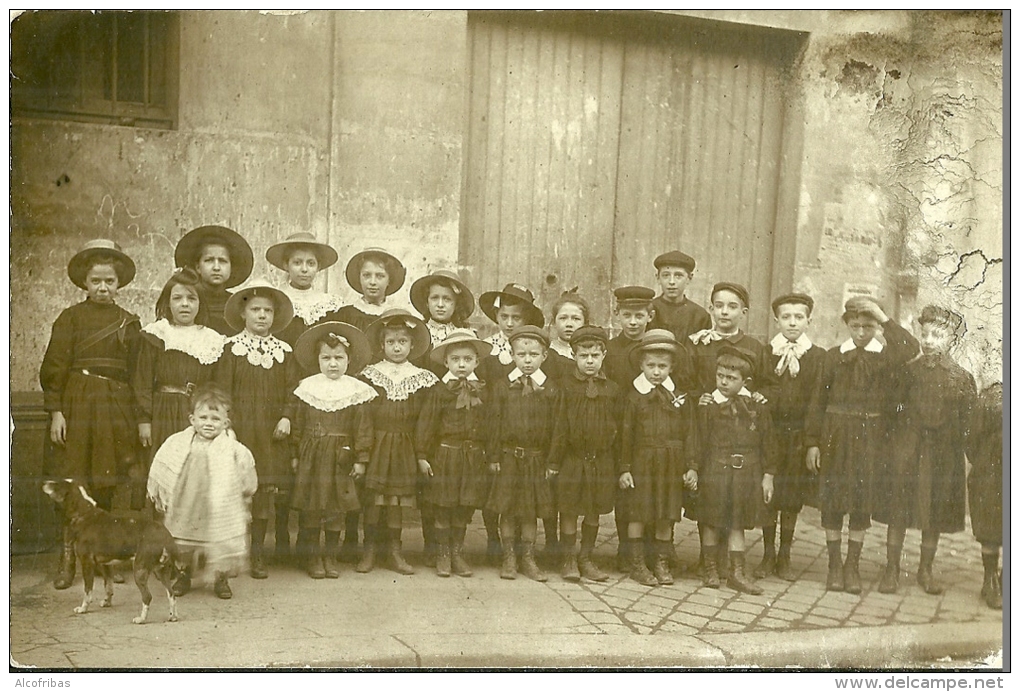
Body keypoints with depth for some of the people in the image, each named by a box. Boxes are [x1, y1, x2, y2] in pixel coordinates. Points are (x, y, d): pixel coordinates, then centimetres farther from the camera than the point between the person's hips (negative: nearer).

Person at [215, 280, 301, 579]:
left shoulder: (284, 350, 10)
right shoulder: (232, 348, 3)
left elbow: (293, 388, 6)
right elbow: (223, 389, 0)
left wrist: (287, 417, -7)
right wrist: (226, 421, -8)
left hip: (273, 430, 2)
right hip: (242, 427, -2)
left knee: (273, 485, 1)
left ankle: (258, 551, 16)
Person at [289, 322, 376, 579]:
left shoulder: (356, 391, -1)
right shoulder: (307, 388, 2)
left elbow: (363, 427, -1)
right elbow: (297, 424, 5)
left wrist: (360, 459, -3)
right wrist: (295, 455, 3)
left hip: (340, 458, 0)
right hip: (311, 456, 1)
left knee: (336, 508, 8)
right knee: (309, 507, 5)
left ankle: (331, 556, 21)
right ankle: (311, 556, 17)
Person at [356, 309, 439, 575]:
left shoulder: (422, 379, 4)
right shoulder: (369, 375, 2)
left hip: (404, 448, 1)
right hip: (375, 444, -1)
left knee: (397, 498, 6)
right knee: (372, 496, 0)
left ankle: (394, 551, 17)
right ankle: (369, 550, 13)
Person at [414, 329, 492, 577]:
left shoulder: (483, 392, 6)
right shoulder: (438, 392, -4)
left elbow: (489, 425, 8)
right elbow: (425, 424, -4)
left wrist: (489, 455, 6)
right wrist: (422, 455, -7)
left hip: (473, 457, 3)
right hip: (444, 454, -2)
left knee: (464, 509, 10)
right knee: (442, 507, 4)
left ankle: (457, 553, 23)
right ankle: (443, 554, 18)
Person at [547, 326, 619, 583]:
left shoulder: (612, 389, 4)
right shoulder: (567, 385, -2)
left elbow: (618, 429, 7)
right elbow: (560, 425, -3)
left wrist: (619, 464, 5)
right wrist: (554, 461, -5)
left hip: (602, 460, 2)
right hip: (572, 458, -2)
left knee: (594, 511, 11)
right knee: (568, 510, 4)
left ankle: (586, 559, 25)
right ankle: (569, 559, 18)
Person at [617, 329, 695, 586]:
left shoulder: (681, 398, 4)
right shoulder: (633, 396, -3)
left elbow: (688, 434, 6)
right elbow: (625, 434, -3)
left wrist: (690, 467, 1)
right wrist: (624, 468, -5)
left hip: (671, 466, 2)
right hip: (641, 464, -2)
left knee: (666, 516, 10)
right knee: (638, 515, 3)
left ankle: (662, 562, 24)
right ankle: (637, 564, 15)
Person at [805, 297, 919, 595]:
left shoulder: (886, 355, 2)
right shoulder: (834, 355, 4)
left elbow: (911, 349, -23)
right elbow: (818, 400, 3)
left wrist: (884, 318, -17)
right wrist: (812, 442, -1)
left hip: (870, 438, -1)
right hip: (835, 435, 1)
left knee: (862, 501, 3)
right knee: (831, 500, 3)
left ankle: (853, 565, 16)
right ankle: (834, 565, 15)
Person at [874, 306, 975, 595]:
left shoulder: (962, 378, 2)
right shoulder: (907, 371, 0)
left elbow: (967, 423, 3)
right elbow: (892, 410, 0)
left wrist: (967, 456, -2)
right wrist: (888, 446, -8)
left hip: (942, 454, 1)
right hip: (906, 449, -1)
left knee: (935, 516, 9)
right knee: (898, 511, 2)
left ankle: (926, 570, 24)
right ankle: (892, 569, 13)